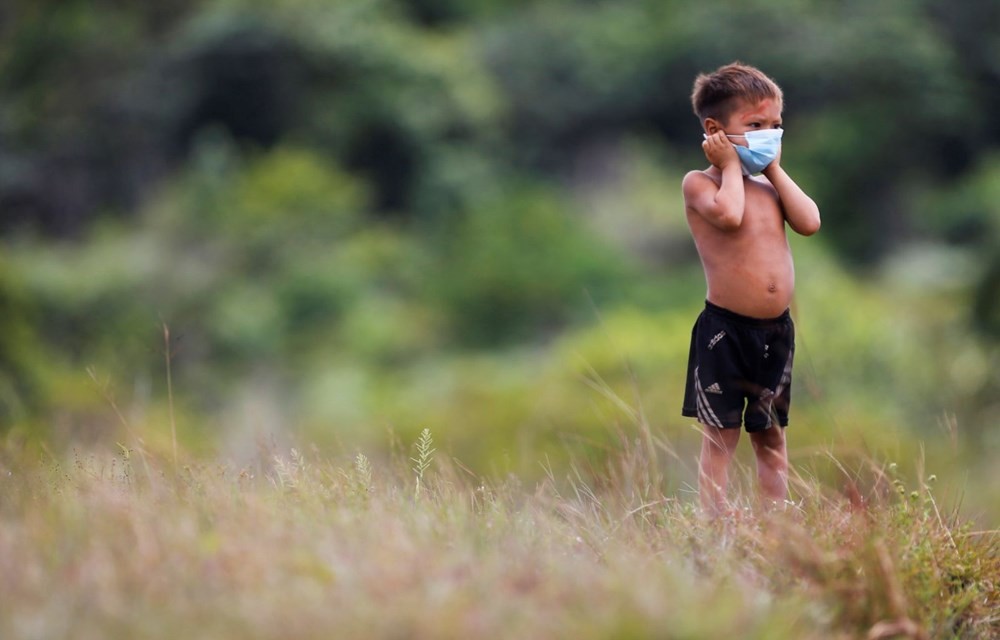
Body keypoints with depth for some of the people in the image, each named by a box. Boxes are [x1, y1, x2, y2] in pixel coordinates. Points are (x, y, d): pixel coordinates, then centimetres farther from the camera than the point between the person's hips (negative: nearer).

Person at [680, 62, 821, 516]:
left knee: (771, 436, 11)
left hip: (776, 329, 6)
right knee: (719, 437, -2)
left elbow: (809, 222, -2)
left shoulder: (769, 185, 13)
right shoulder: (699, 183, -5)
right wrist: (731, 166, -10)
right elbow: (728, 214, -25)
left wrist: (775, 169, 2)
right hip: (724, 328, -6)